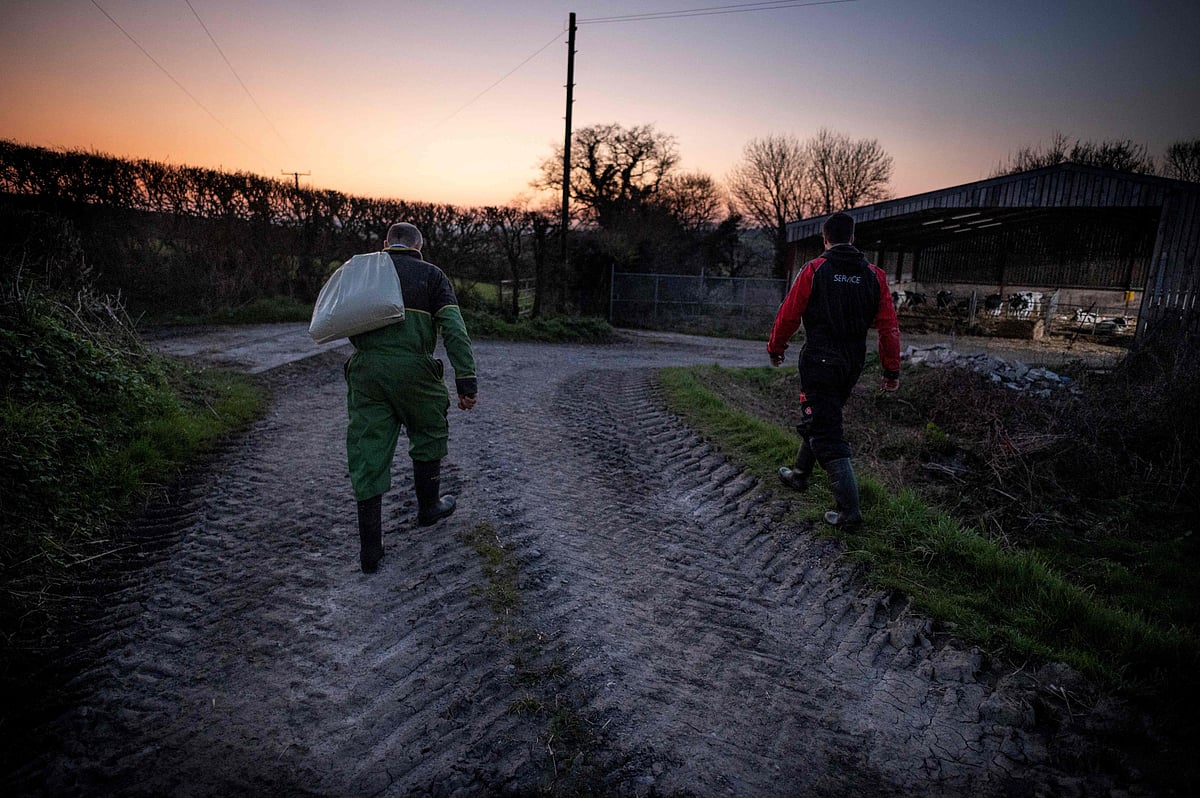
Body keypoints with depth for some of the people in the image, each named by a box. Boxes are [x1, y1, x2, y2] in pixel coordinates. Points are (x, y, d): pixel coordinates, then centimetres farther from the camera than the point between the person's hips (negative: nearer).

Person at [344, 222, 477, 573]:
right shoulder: (431, 274, 8)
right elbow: (454, 330, -4)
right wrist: (466, 382, -6)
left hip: (364, 370, 3)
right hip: (413, 369, -3)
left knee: (368, 454, 5)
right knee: (429, 436, 22)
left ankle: (369, 548, 8)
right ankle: (428, 506, 37)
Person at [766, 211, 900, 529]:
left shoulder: (814, 270, -9)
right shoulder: (873, 275, 4)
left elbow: (788, 315, -5)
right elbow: (889, 326, 2)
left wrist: (775, 348, 11)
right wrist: (892, 370, 8)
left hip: (820, 363, -6)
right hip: (853, 365, 6)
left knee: (827, 434, -3)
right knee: (820, 419, 24)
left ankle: (849, 511, -5)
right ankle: (800, 474, 42)